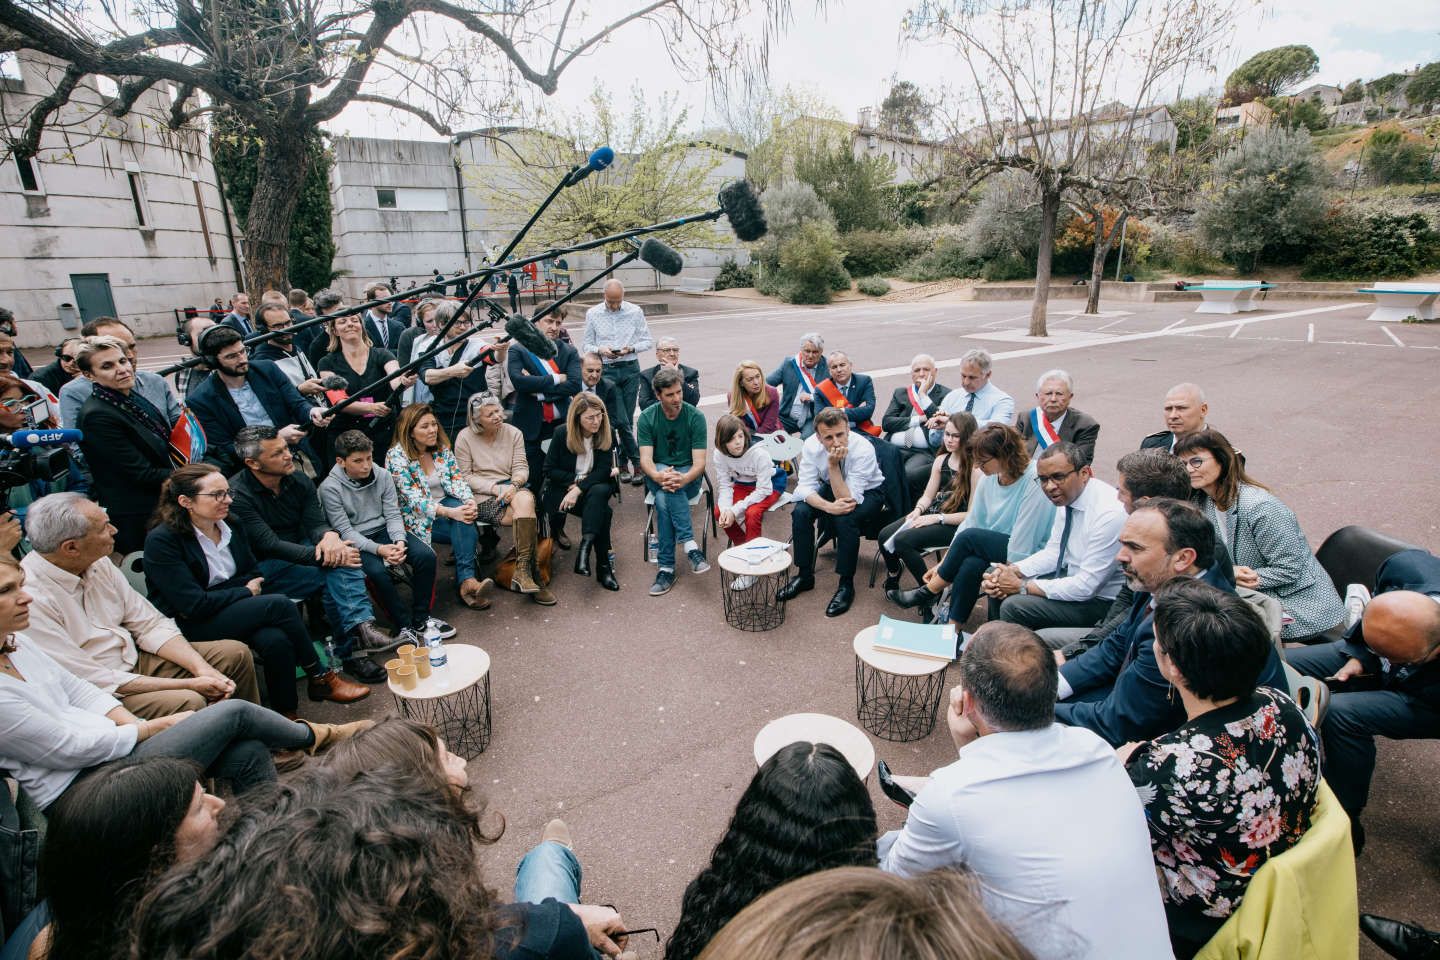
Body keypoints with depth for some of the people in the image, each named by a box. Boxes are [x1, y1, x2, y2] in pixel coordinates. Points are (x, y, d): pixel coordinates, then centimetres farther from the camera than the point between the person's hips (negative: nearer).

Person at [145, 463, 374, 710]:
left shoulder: (231, 527, 6)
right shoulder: (161, 541, -14)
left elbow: (255, 574, 13)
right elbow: (193, 605, -19)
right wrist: (246, 592, -7)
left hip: (234, 609, 6)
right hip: (190, 628, -5)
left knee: (276, 640, -28)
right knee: (280, 604, -26)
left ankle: (287, 717, -18)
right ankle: (321, 678, -12)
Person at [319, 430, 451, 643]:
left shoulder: (382, 475, -2)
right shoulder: (330, 487, -12)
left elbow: (393, 515, -1)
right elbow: (345, 531, -14)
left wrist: (400, 541, -21)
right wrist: (379, 549, -27)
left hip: (384, 531, 4)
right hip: (356, 541, -4)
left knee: (426, 556, -19)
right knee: (377, 571, -33)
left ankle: (421, 619, -5)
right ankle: (405, 626, -16)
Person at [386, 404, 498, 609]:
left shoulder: (442, 448, 6)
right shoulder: (397, 457, -11)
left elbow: (457, 480, 0)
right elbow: (415, 500, -20)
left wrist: (470, 501, -24)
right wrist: (450, 513, -34)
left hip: (445, 504, 4)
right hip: (418, 518, -4)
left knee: (465, 517, -31)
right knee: (464, 528, -29)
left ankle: (466, 581, -34)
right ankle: (465, 580, -27)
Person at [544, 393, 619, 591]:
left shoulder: (608, 433, -5)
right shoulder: (562, 434, -6)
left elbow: (603, 470, -10)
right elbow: (549, 470, -3)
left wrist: (579, 489, -22)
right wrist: (577, 479, -14)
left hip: (595, 487, 2)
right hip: (562, 489, -2)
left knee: (599, 492, -37)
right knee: (603, 511, -31)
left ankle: (585, 547, -42)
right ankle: (603, 565, -27)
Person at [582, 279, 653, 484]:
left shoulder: (635, 312, 2)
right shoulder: (593, 314, 3)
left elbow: (648, 341, 6)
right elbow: (585, 344, 7)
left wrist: (631, 348, -12)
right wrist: (600, 350, -14)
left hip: (630, 369, 1)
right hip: (606, 370, -1)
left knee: (627, 420, 5)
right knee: (620, 421, -8)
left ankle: (624, 463, 16)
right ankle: (637, 462, 5)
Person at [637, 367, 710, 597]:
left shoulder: (695, 417, -10)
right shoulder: (647, 418, -4)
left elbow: (699, 462, -16)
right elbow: (645, 459, -14)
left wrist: (683, 479, -39)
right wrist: (658, 476, -38)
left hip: (688, 476, -1)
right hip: (657, 473, 1)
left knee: (663, 499, -35)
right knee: (665, 489, -37)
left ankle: (666, 567, -34)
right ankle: (689, 544, -42)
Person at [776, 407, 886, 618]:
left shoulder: (863, 449, -33)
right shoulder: (812, 445, -22)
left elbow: (849, 500, -34)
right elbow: (805, 487, -19)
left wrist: (833, 465, -42)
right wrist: (829, 506, -37)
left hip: (867, 492, -4)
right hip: (832, 488, 4)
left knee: (845, 519, -34)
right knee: (800, 511, -21)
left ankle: (846, 585, -14)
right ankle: (805, 576, -2)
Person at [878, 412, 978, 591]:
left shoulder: (975, 467, -11)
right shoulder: (941, 460, 10)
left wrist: (937, 518, -18)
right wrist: (918, 510, -9)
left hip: (956, 524, -7)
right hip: (933, 515, 7)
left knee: (903, 541, -26)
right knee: (885, 535, -13)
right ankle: (892, 580, 16)